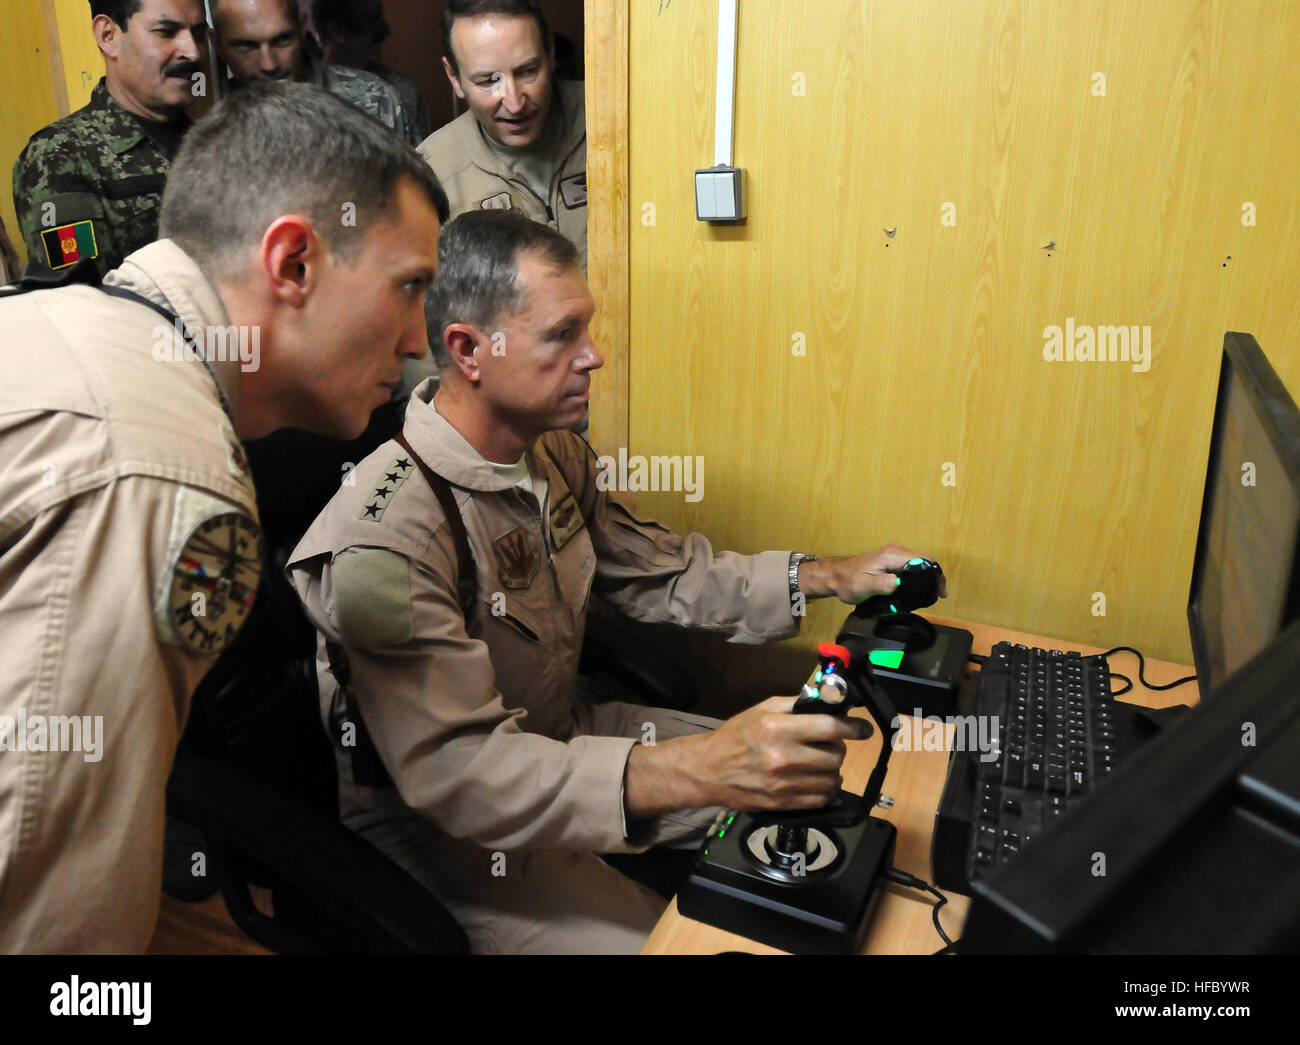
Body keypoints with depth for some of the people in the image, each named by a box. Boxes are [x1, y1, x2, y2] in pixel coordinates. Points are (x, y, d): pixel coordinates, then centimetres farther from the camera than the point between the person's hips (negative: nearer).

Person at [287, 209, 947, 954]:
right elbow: (458, 769, -34)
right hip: (440, 830, -7)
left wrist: (831, 578, -5)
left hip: (558, 738, 8)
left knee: (801, 789, 7)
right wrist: (692, 770, -45)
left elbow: (660, 571, 5)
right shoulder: (386, 539, -31)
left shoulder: (554, 454, -3)